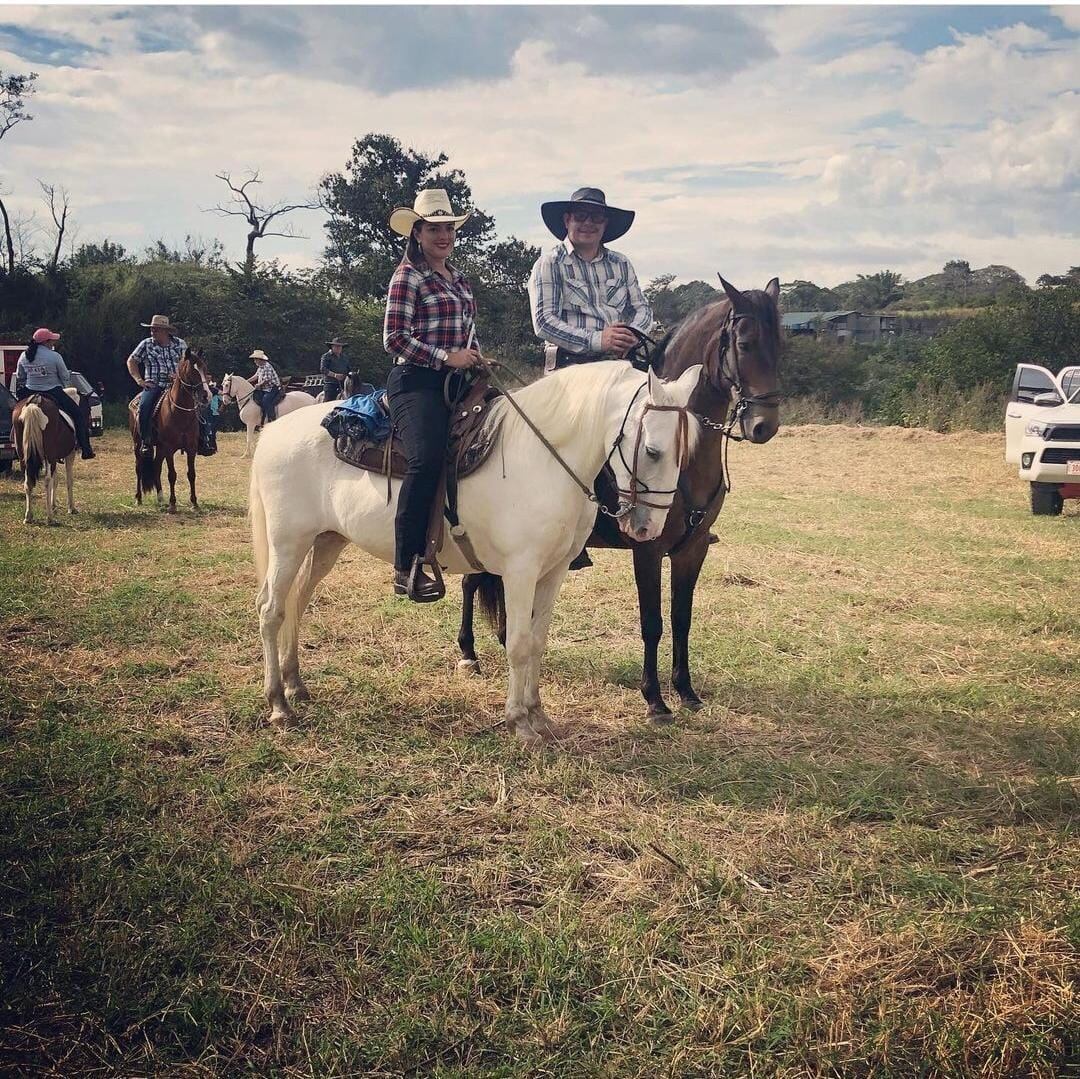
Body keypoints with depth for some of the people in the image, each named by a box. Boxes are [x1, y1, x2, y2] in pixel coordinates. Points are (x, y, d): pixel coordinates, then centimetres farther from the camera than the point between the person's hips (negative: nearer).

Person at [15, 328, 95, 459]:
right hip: (53, 393, -5)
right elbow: (65, 377, -5)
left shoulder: (24, 357, 2)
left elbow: (20, 378, 10)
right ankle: (86, 450, 3)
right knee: (78, 414, 7)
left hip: (31, 393, 5)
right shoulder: (54, 356, -14)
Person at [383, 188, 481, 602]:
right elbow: (394, 339, -11)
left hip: (455, 380, 9)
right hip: (417, 382, -9)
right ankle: (406, 567, -27)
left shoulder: (458, 277, 20)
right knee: (427, 459, -29)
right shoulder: (407, 276, -4)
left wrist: (475, 359, 13)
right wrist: (447, 357, -16)